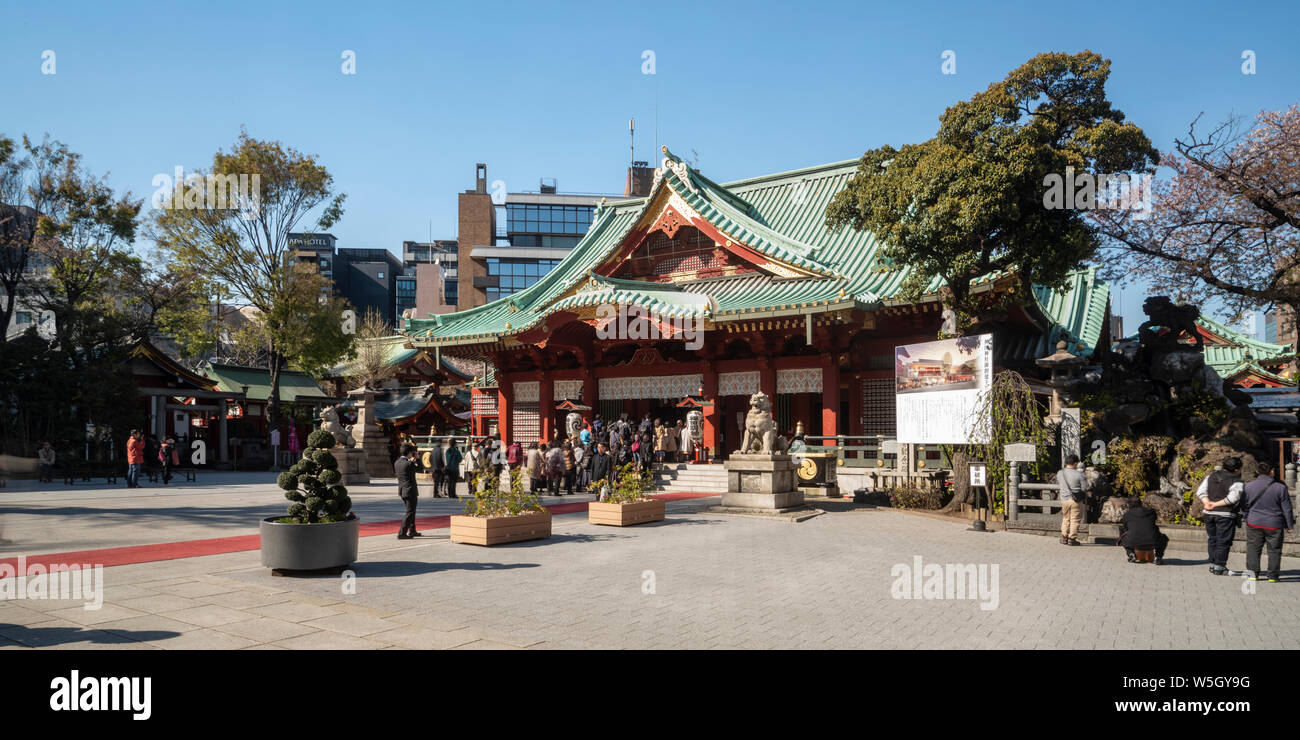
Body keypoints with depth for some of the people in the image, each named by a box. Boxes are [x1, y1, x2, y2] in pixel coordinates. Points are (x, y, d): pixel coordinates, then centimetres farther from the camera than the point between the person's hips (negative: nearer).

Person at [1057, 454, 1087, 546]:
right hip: (1076, 500, -4)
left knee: (1066, 519, 17)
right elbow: (1085, 488, -7)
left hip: (1064, 500, 4)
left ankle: (1064, 538, 16)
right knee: (1075, 520, 5)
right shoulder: (1078, 475, -13)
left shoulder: (1059, 474, 1)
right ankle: (1072, 538, 6)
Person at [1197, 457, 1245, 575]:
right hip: (1225, 515, -6)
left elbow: (1200, 491, 5)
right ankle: (1219, 567, 2)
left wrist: (1207, 503, -7)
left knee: (1212, 539, 15)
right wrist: (1216, 504, -15)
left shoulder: (1211, 476, 11)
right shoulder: (1236, 482, -9)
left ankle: (1212, 564, 21)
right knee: (1223, 542, 1)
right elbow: (1233, 498, -22)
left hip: (1209, 513, 6)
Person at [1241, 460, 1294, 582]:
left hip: (1254, 523, 1)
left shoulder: (1248, 486, -4)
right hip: (1274, 525, -1)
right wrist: (1290, 525, 7)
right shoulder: (1280, 487, -10)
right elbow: (1287, 509, -3)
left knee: (1253, 548, 10)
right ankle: (1273, 576, 10)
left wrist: (1247, 519, 21)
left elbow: (1244, 507, 6)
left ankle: (1253, 573, 7)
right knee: (1274, 550, 9)